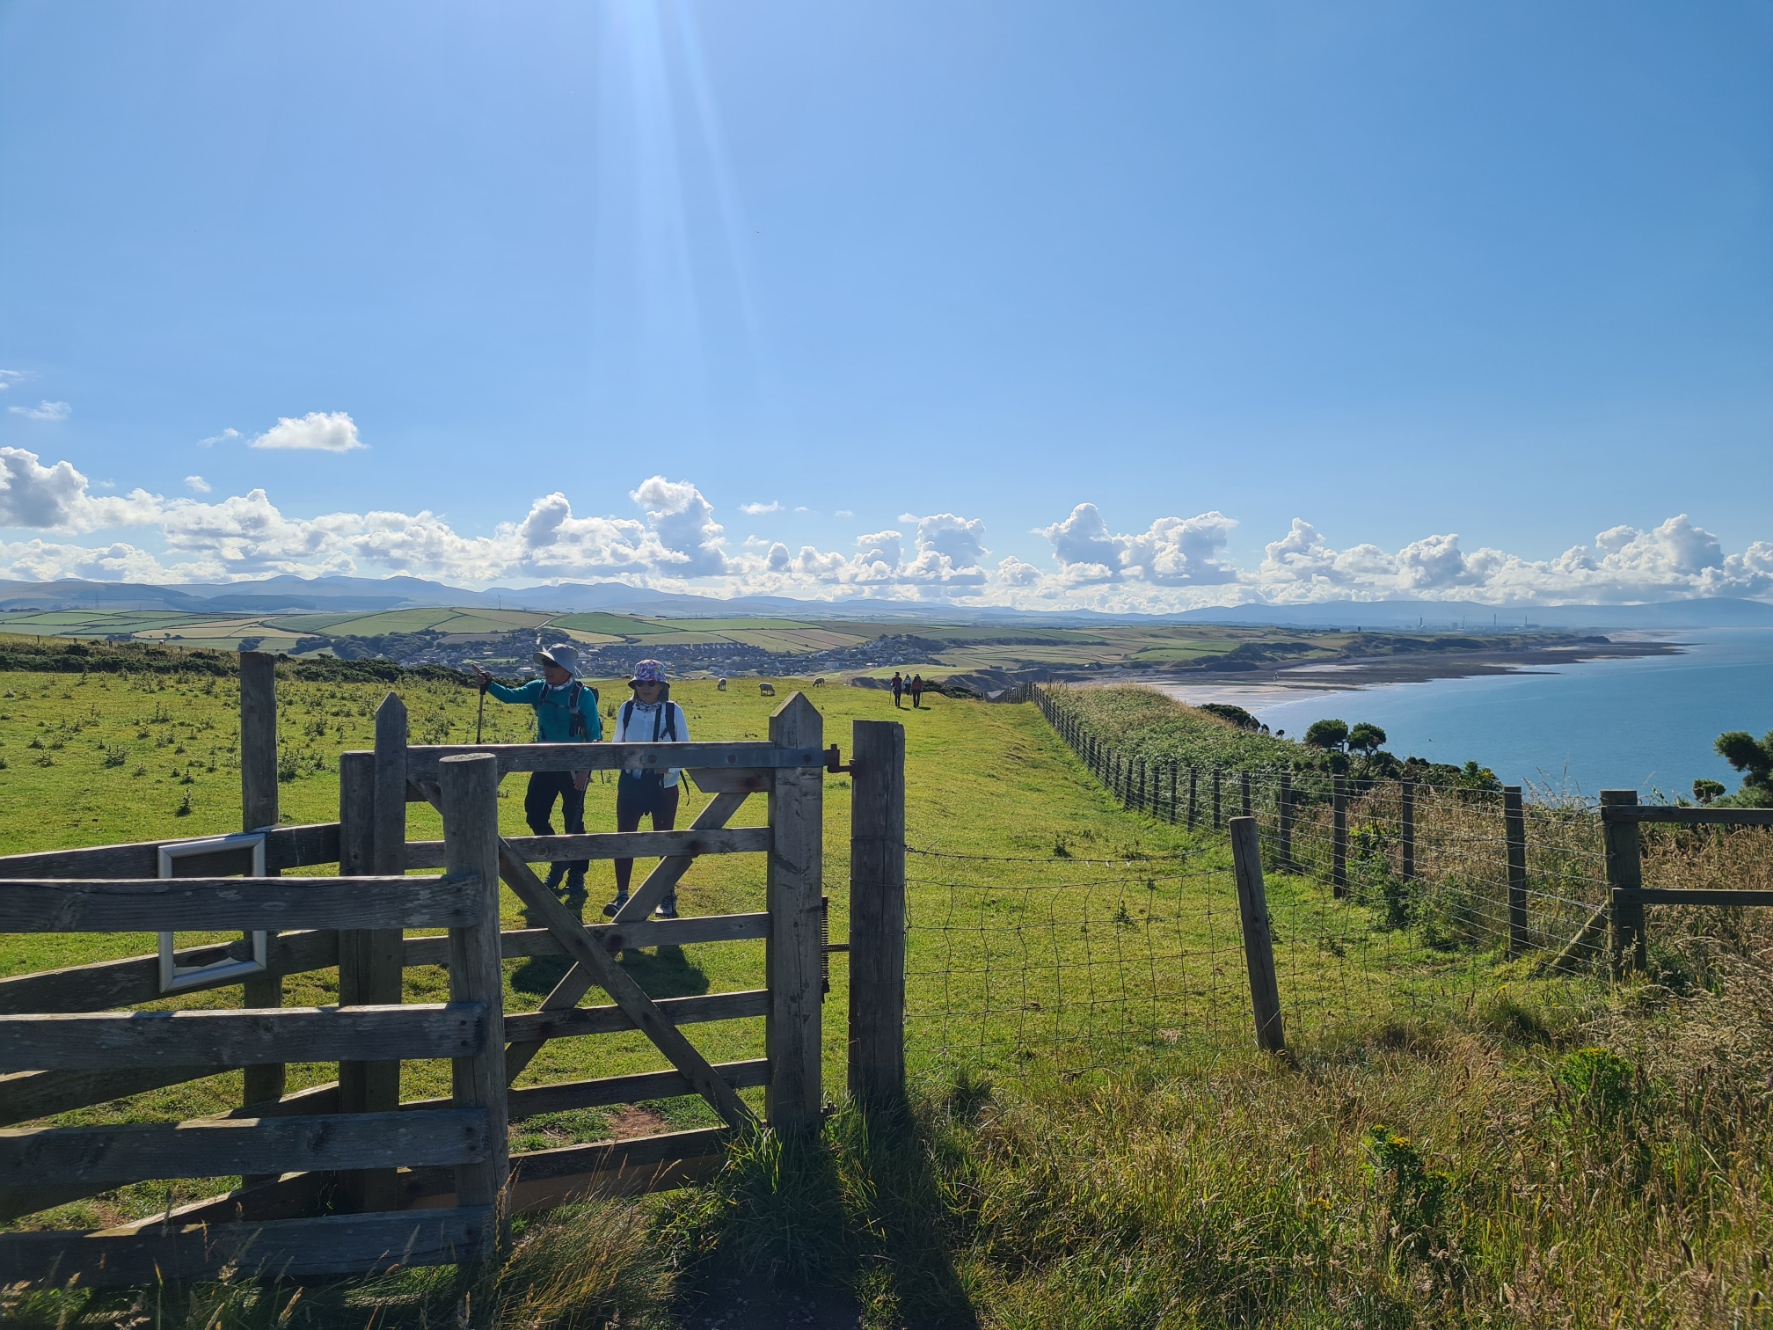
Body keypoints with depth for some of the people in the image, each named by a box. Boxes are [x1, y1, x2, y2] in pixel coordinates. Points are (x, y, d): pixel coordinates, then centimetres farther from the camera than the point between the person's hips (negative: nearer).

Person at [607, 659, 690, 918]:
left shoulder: (673, 711, -8)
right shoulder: (626, 709, 1)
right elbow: (618, 744, 9)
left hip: (663, 785, -2)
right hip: (630, 783, 2)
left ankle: (667, 897, 20)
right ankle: (622, 895, 17)